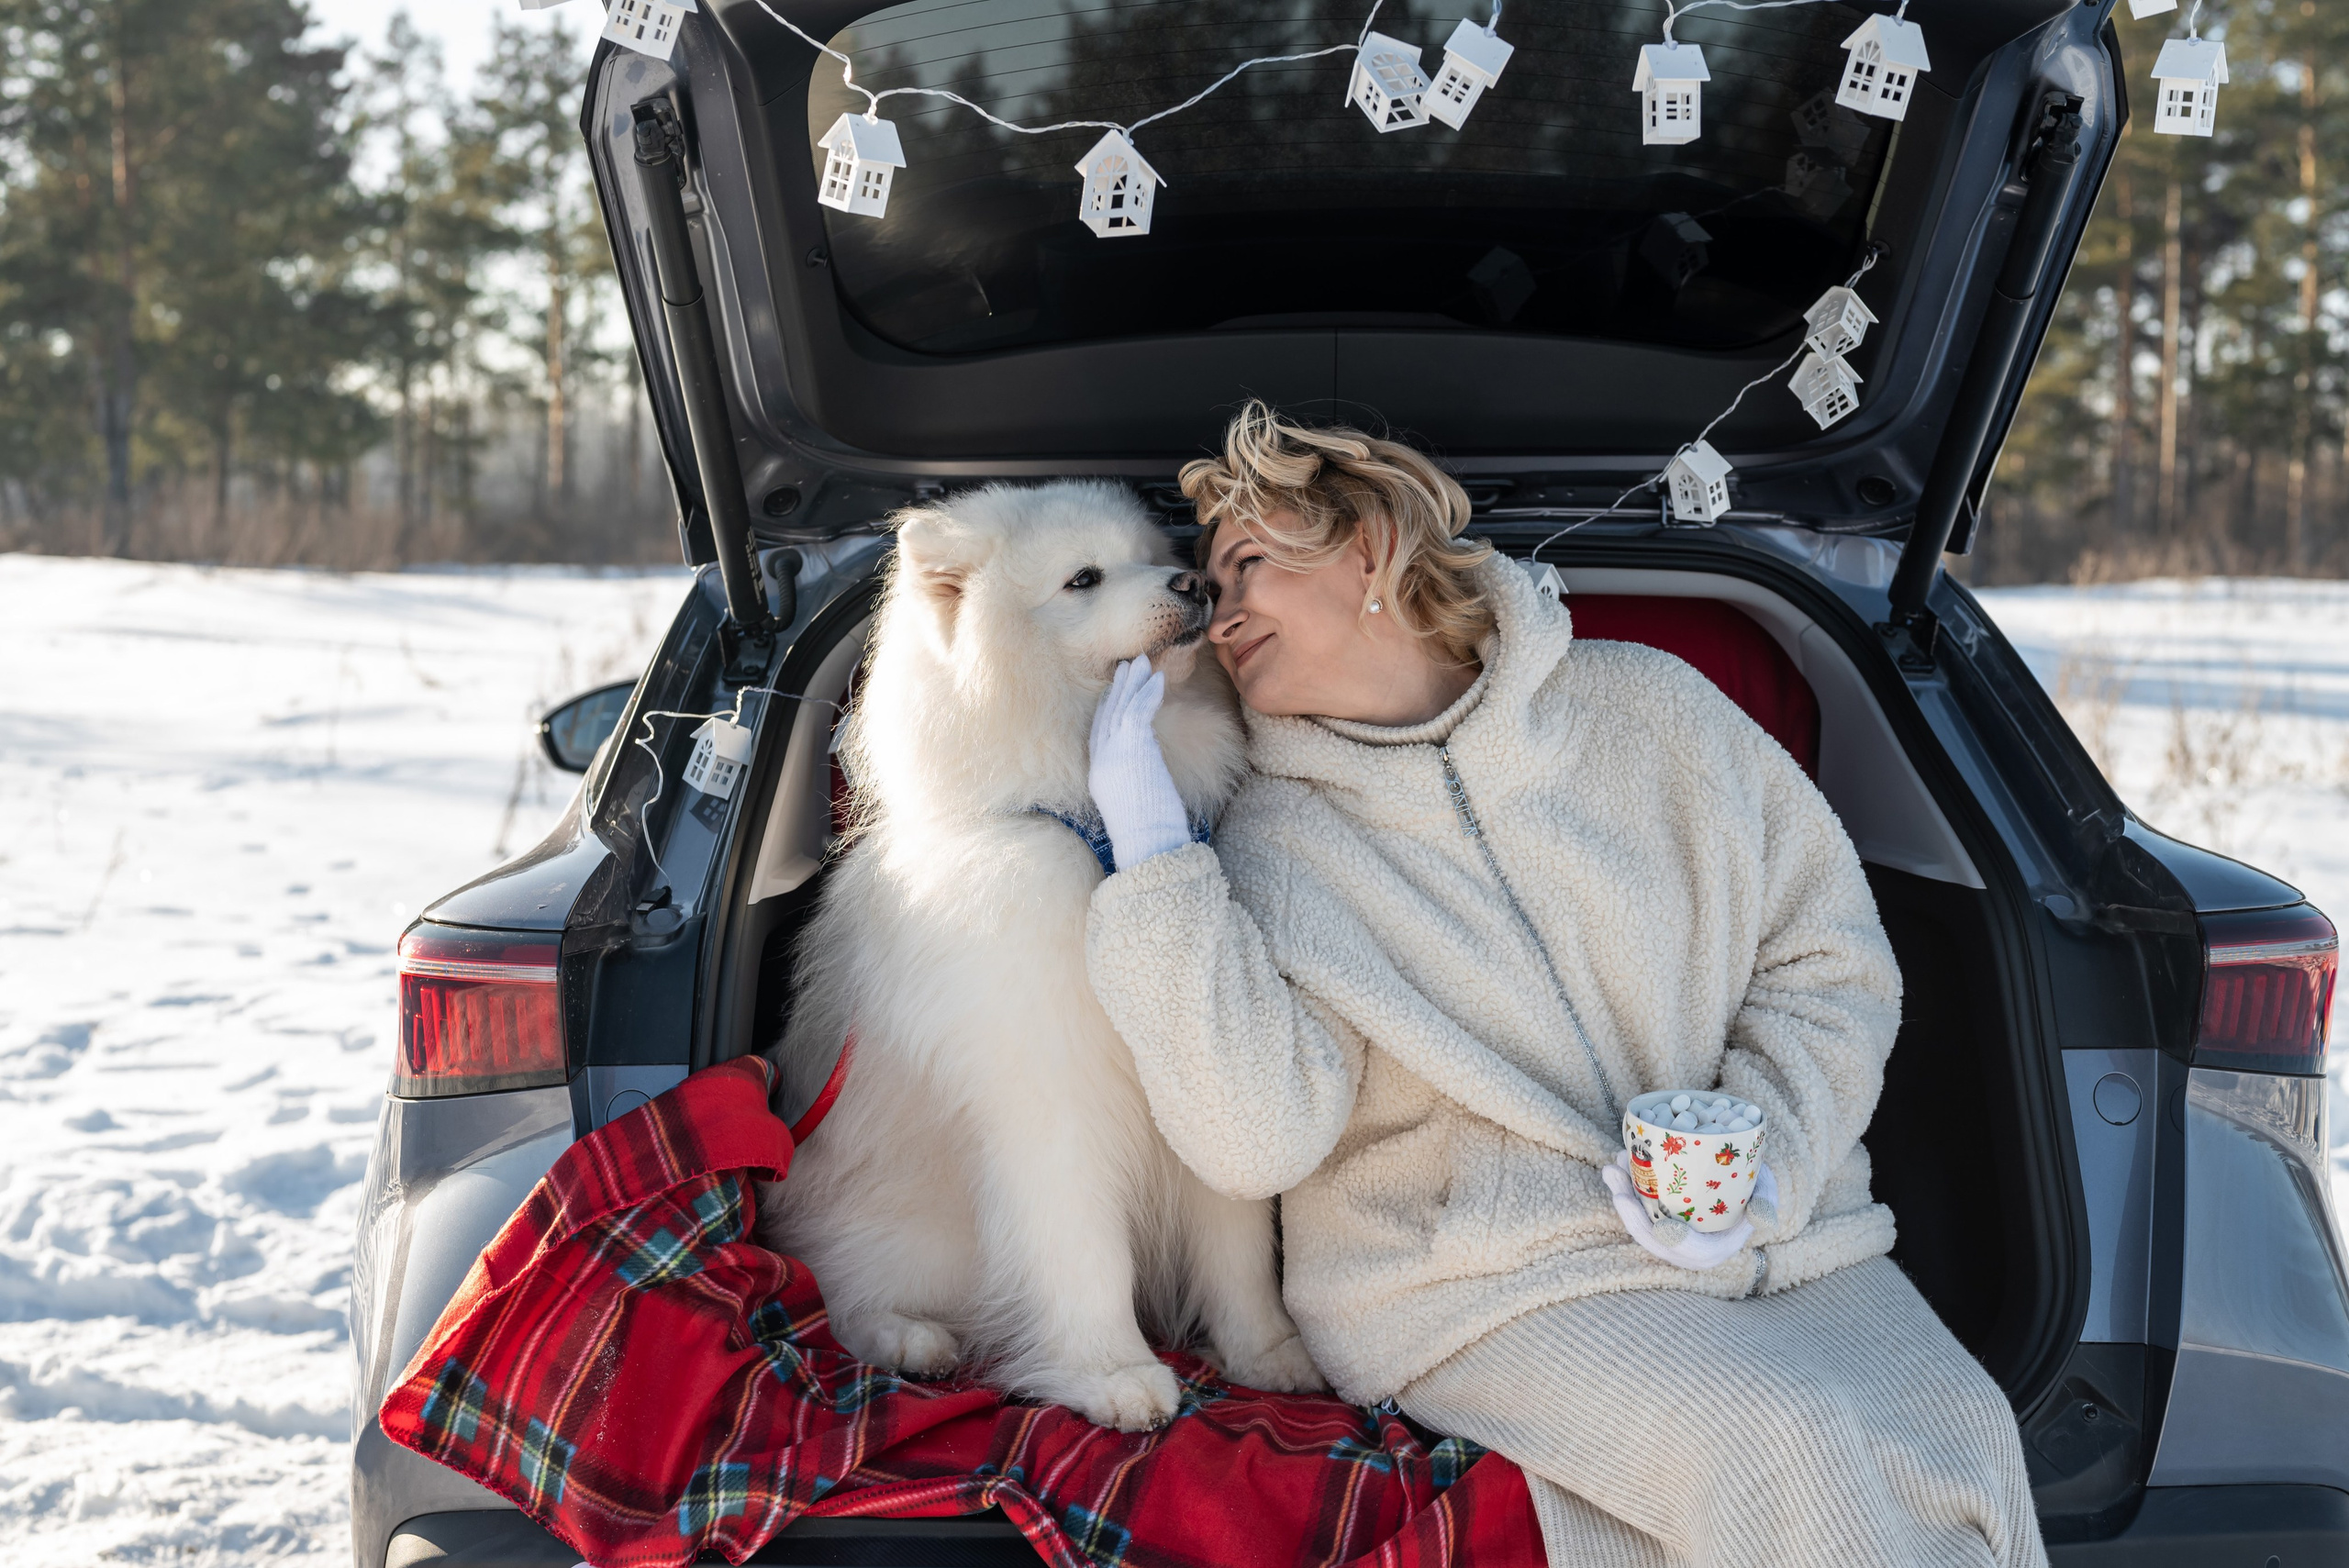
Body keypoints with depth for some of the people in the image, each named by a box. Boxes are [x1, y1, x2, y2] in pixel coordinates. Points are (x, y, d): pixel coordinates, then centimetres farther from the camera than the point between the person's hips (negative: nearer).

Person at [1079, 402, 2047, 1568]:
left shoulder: (1647, 708, 7)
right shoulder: (1274, 842, 2)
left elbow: (1831, 958, 9)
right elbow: (1254, 1137, -14)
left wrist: (1758, 1169, -8)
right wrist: (1150, 860, -17)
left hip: (1774, 1241, 3)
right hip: (1489, 1287, -2)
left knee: (1957, 1431, -25)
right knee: (1776, 1449, -29)